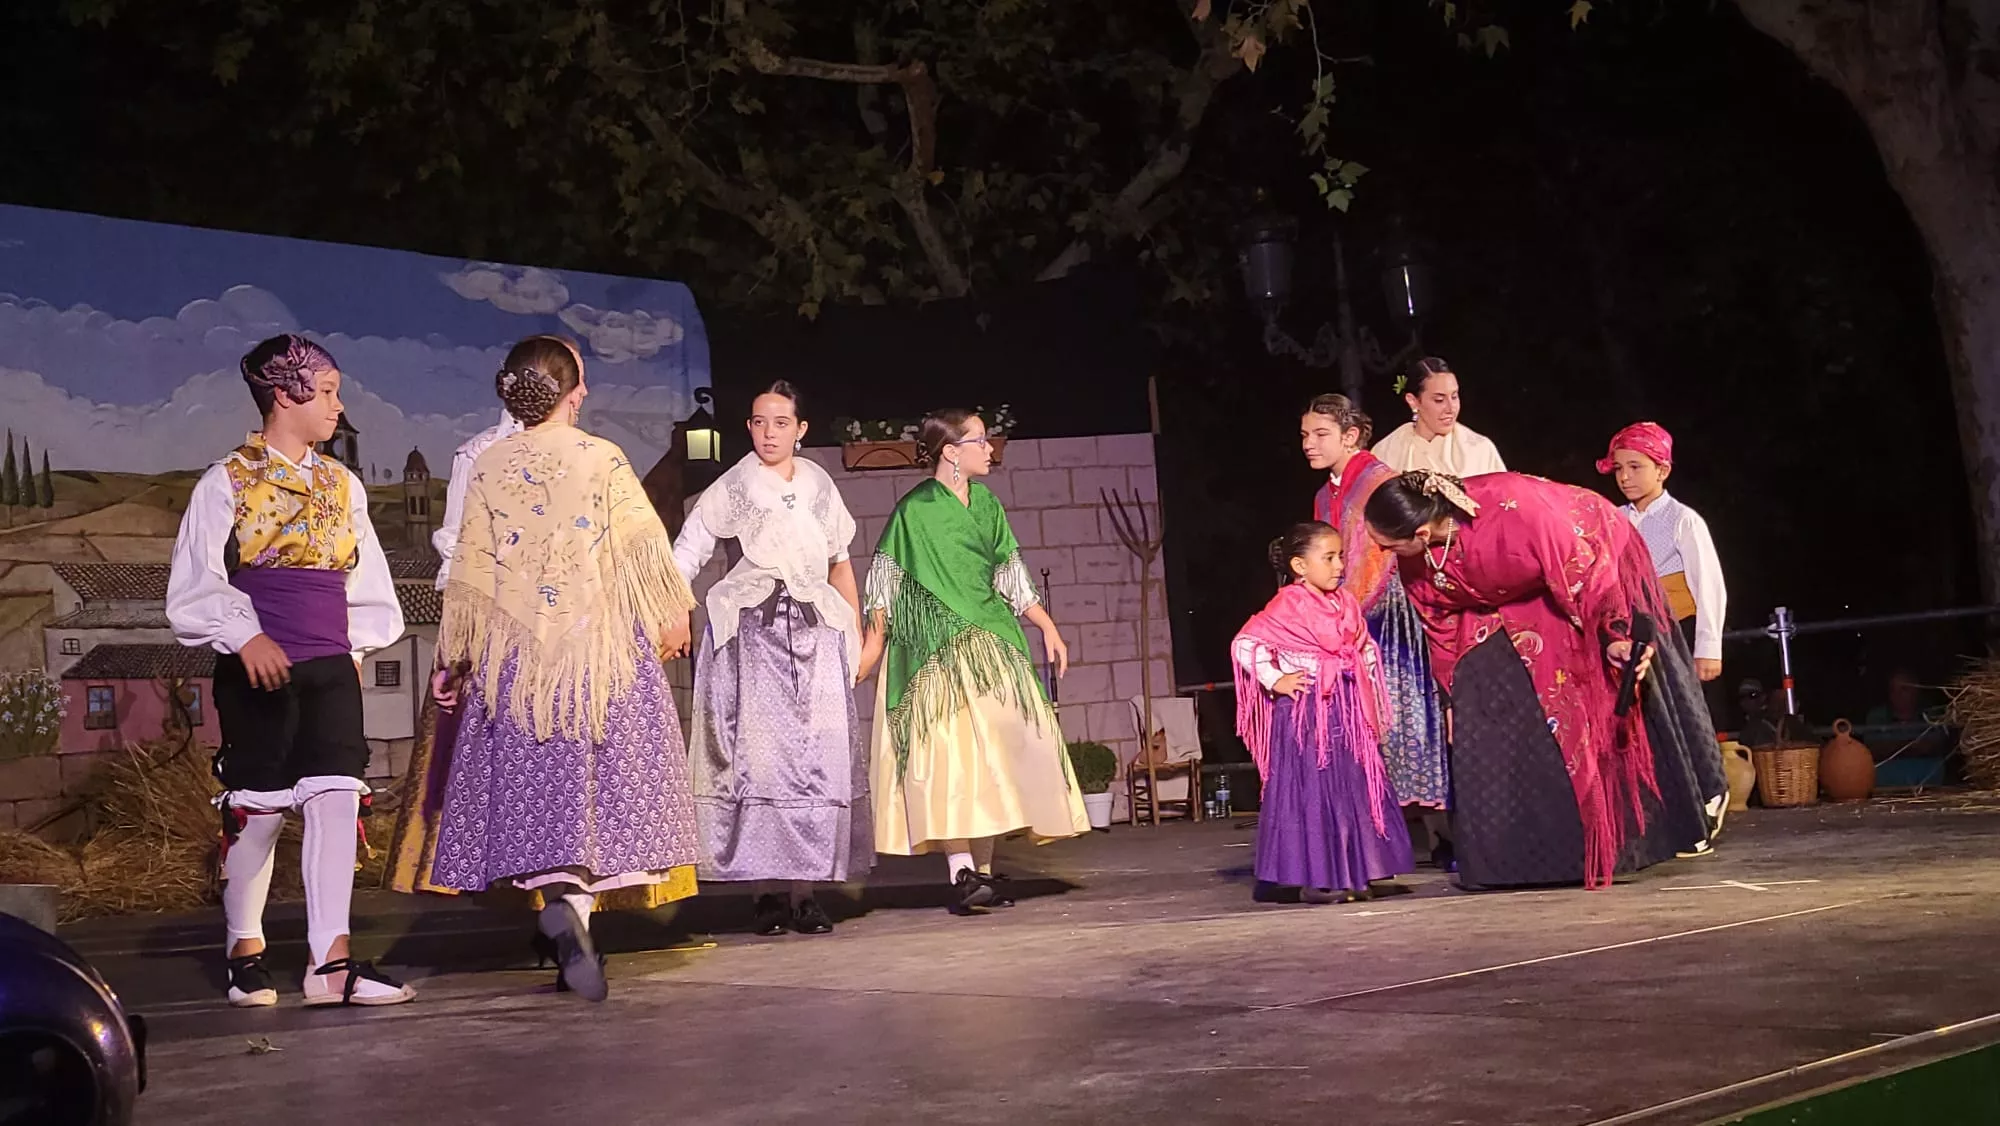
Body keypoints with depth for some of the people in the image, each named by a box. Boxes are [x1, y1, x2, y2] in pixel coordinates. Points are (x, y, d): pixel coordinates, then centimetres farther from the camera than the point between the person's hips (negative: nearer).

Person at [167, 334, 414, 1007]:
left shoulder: (341, 484, 13)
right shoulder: (228, 481, -1)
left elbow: (366, 581, 22)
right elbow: (196, 585, -5)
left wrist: (355, 647, 12)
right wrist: (246, 637, -18)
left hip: (331, 668, 4)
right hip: (257, 671, -4)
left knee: (337, 798, -8)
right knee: (258, 811, 2)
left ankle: (331, 961, -8)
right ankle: (246, 952, 21)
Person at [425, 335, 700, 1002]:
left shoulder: (488, 467, 3)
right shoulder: (603, 460, -4)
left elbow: (470, 571, 5)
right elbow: (645, 546, -2)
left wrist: (453, 658, 13)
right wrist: (672, 616, 13)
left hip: (517, 651, 2)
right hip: (601, 646, -2)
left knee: (539, 779, 5)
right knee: (601, 773, 3)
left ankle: (555, 894, -10)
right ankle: (575, 899, -11)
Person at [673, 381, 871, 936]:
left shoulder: (819, 486, 15)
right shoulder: (730, 490, 5)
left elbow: (840, 564, 20)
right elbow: (685, 555, -3)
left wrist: (857, 637, 17)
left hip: (814, 634, 3)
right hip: (752, 634, -3)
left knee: (817, 758, -4)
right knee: (759, 754, -9)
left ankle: (808, 888, 1)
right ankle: (770, 889, -4)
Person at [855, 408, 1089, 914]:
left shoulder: (986, 504, 14)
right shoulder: (914, 510, -3)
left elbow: (1011, 577, 17)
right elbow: (885, 584, -2)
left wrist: (1047, 626, 10)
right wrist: (871, 645, -7)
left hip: (989, 639, 6)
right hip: (934, 648, -6)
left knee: (995, 749, 0)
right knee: (948, 752, -15)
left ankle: (984, 870, 6)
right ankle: (961, 872, -17)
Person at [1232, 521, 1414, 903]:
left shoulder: (1346, 604, 11)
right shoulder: (1287, 606, -10)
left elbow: (1366, 650, 23)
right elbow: (1245, 644, -14)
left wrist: (1366, 695, 11)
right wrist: (1275, 681, -13)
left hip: (1348, 713, 7)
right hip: (1305, 714, -7)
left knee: (1353, 789, 9)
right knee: (1311, 791, -3)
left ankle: (1351, 875, 17)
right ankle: (1314, 879, 3)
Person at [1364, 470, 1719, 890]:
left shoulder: (1516, 509, -42)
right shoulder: (1417, 560, -20)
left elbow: (1586, 571, -32)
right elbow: (1441, 629, -4)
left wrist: (1617, 633, -33)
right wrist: (1453, 694, 2)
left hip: (1594, 561, -5)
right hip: (1516, 602, 5)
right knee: (1482, 700, -7)